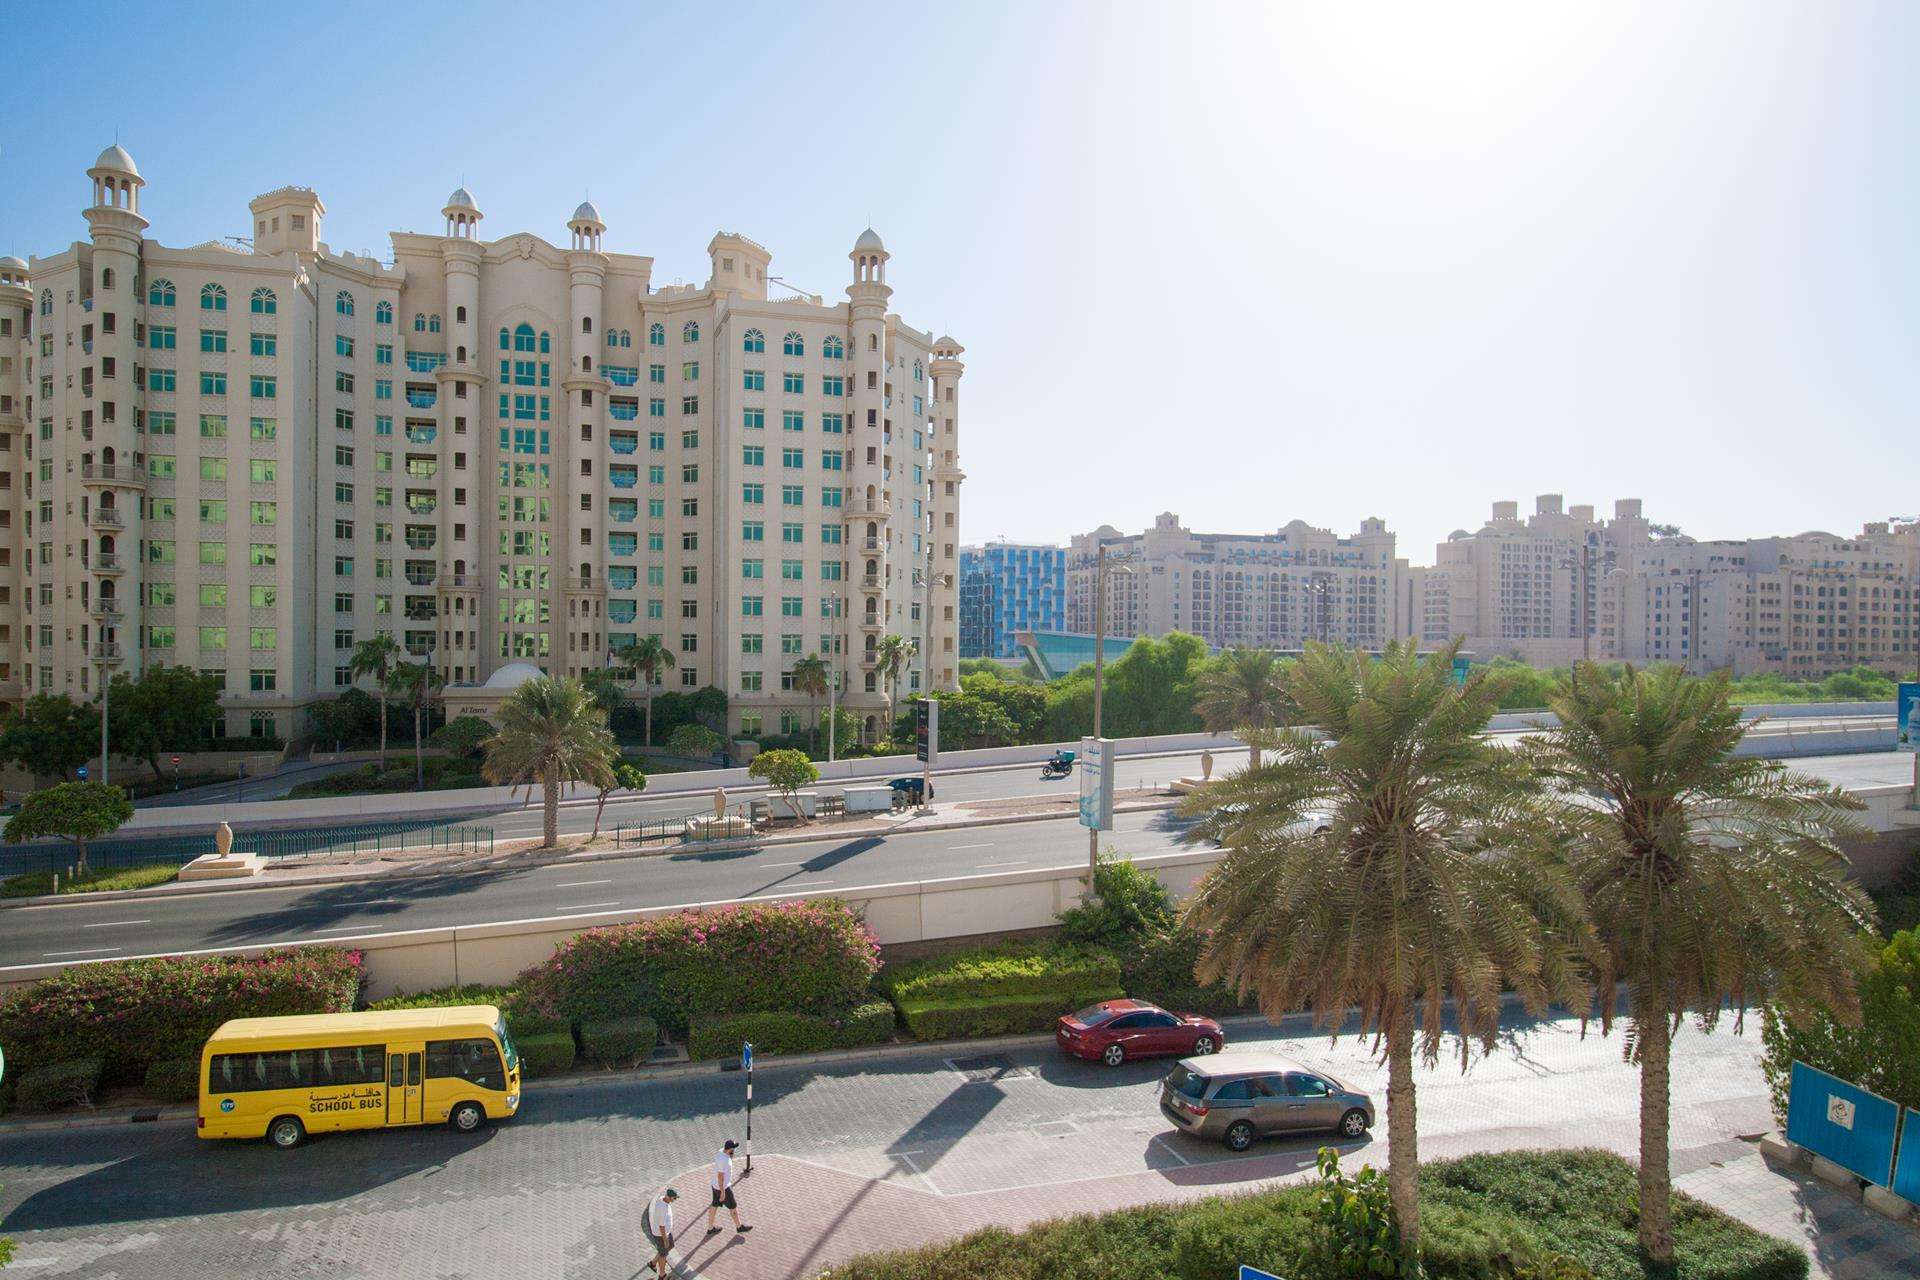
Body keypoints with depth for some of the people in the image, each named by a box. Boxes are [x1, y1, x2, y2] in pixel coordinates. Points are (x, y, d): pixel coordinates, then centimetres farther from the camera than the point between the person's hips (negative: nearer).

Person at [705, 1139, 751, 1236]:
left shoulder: (722, 1152, -5)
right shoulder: (723, 1160, -35)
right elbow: (720, 1176, -29)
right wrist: (723, 1192, -21)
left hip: (716, 1185, 8)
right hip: (723, 1188, -8)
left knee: (714, 1206, 22)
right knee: (733, 1206, 11)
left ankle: (710, 1229, 37)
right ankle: (739, 1227, 30)